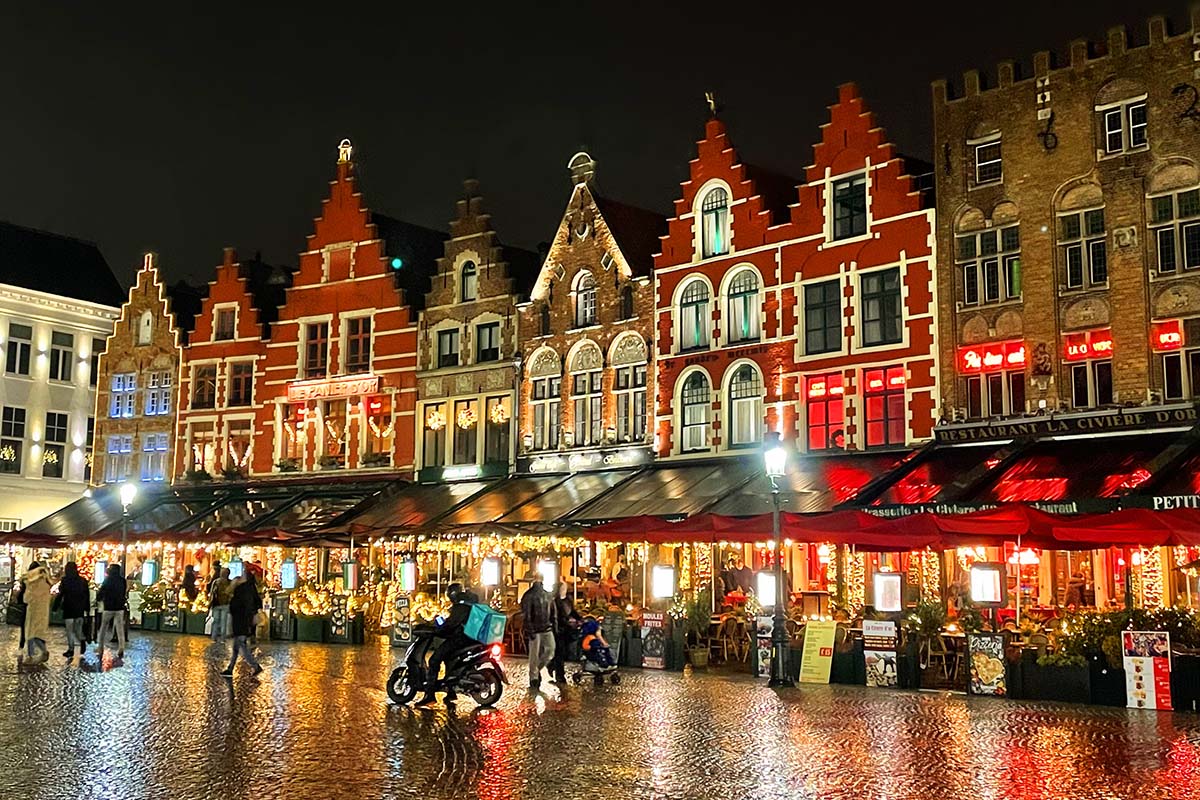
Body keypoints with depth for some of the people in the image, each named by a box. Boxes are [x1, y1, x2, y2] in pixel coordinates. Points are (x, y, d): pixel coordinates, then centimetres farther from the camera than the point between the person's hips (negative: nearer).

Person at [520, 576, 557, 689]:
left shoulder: (547, 595, 11)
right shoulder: (528, 596, -8)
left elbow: (552, 612, 19)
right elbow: (526, 615, -12)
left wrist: (554, 624, 11)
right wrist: (529, 631, -16)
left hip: (547, 629, 6)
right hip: (535, 630, -6)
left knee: (550, 650, 0)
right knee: (534, 655, -1)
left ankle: (537, 668, 21)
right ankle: (534, 678, 10)